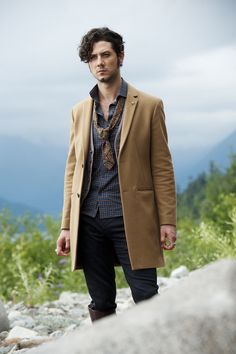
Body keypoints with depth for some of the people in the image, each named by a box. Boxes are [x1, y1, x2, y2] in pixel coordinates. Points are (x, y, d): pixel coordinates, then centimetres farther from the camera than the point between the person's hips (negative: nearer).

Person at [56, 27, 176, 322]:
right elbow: (72, 169, 13)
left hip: (131, 218, -3)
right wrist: (67, 225, 8)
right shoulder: (80, 110, 13)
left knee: (147, 300, -4)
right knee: (100, 304, 9)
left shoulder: (149, 106, 3)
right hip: (89, 218, 3)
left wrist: (167, 220, -6)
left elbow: (162, 167, 0)